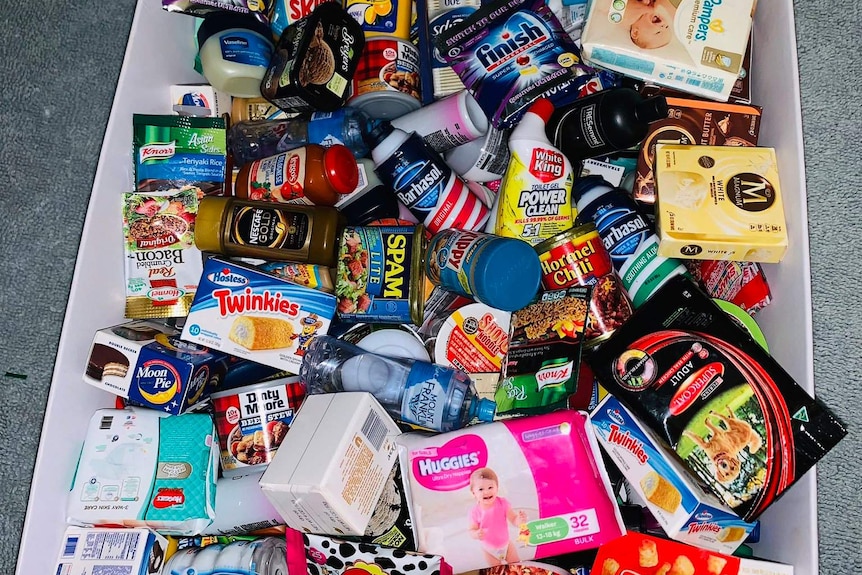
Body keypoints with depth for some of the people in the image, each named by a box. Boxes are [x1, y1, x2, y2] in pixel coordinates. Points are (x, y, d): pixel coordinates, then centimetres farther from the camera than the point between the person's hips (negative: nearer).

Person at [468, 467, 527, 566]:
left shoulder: (503, 504, -21)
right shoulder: (476, 512, -23)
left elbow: (514, 520, -17)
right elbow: (472, 530, -13)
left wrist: (520, 520, -40)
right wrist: (476, 534, -37)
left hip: (506, 544, 1)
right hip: (489, 549, -1)